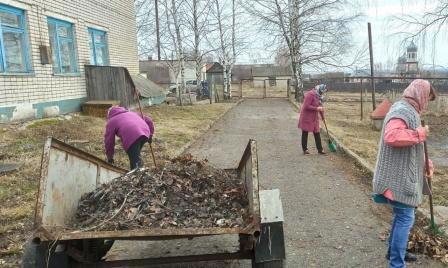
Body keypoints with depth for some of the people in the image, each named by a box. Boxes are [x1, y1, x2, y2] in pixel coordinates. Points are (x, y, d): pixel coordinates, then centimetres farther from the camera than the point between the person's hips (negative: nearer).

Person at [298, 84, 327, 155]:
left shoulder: (319, 96, 8)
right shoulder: (310, 94, -18)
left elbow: (320, 106, 19)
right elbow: (306, 106, -24)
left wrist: (322, 116, 24)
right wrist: (316, 108, -23)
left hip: (314, 118, 8)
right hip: (306, 117, -8)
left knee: (317, 133, 6)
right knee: (305, 133, 4)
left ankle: (320, 150, 10)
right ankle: (305, 149, 13)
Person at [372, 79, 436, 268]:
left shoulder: (409, 111, 18)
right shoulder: (402, 111, -18)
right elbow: (391, 136, -38)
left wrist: (426, 164, 14)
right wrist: (419, 134, -25)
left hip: (403, 176, 11)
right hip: (399, 178, -11)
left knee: (402, 216, 21)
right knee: (405, 218, -5)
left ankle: (394, 251, 37)